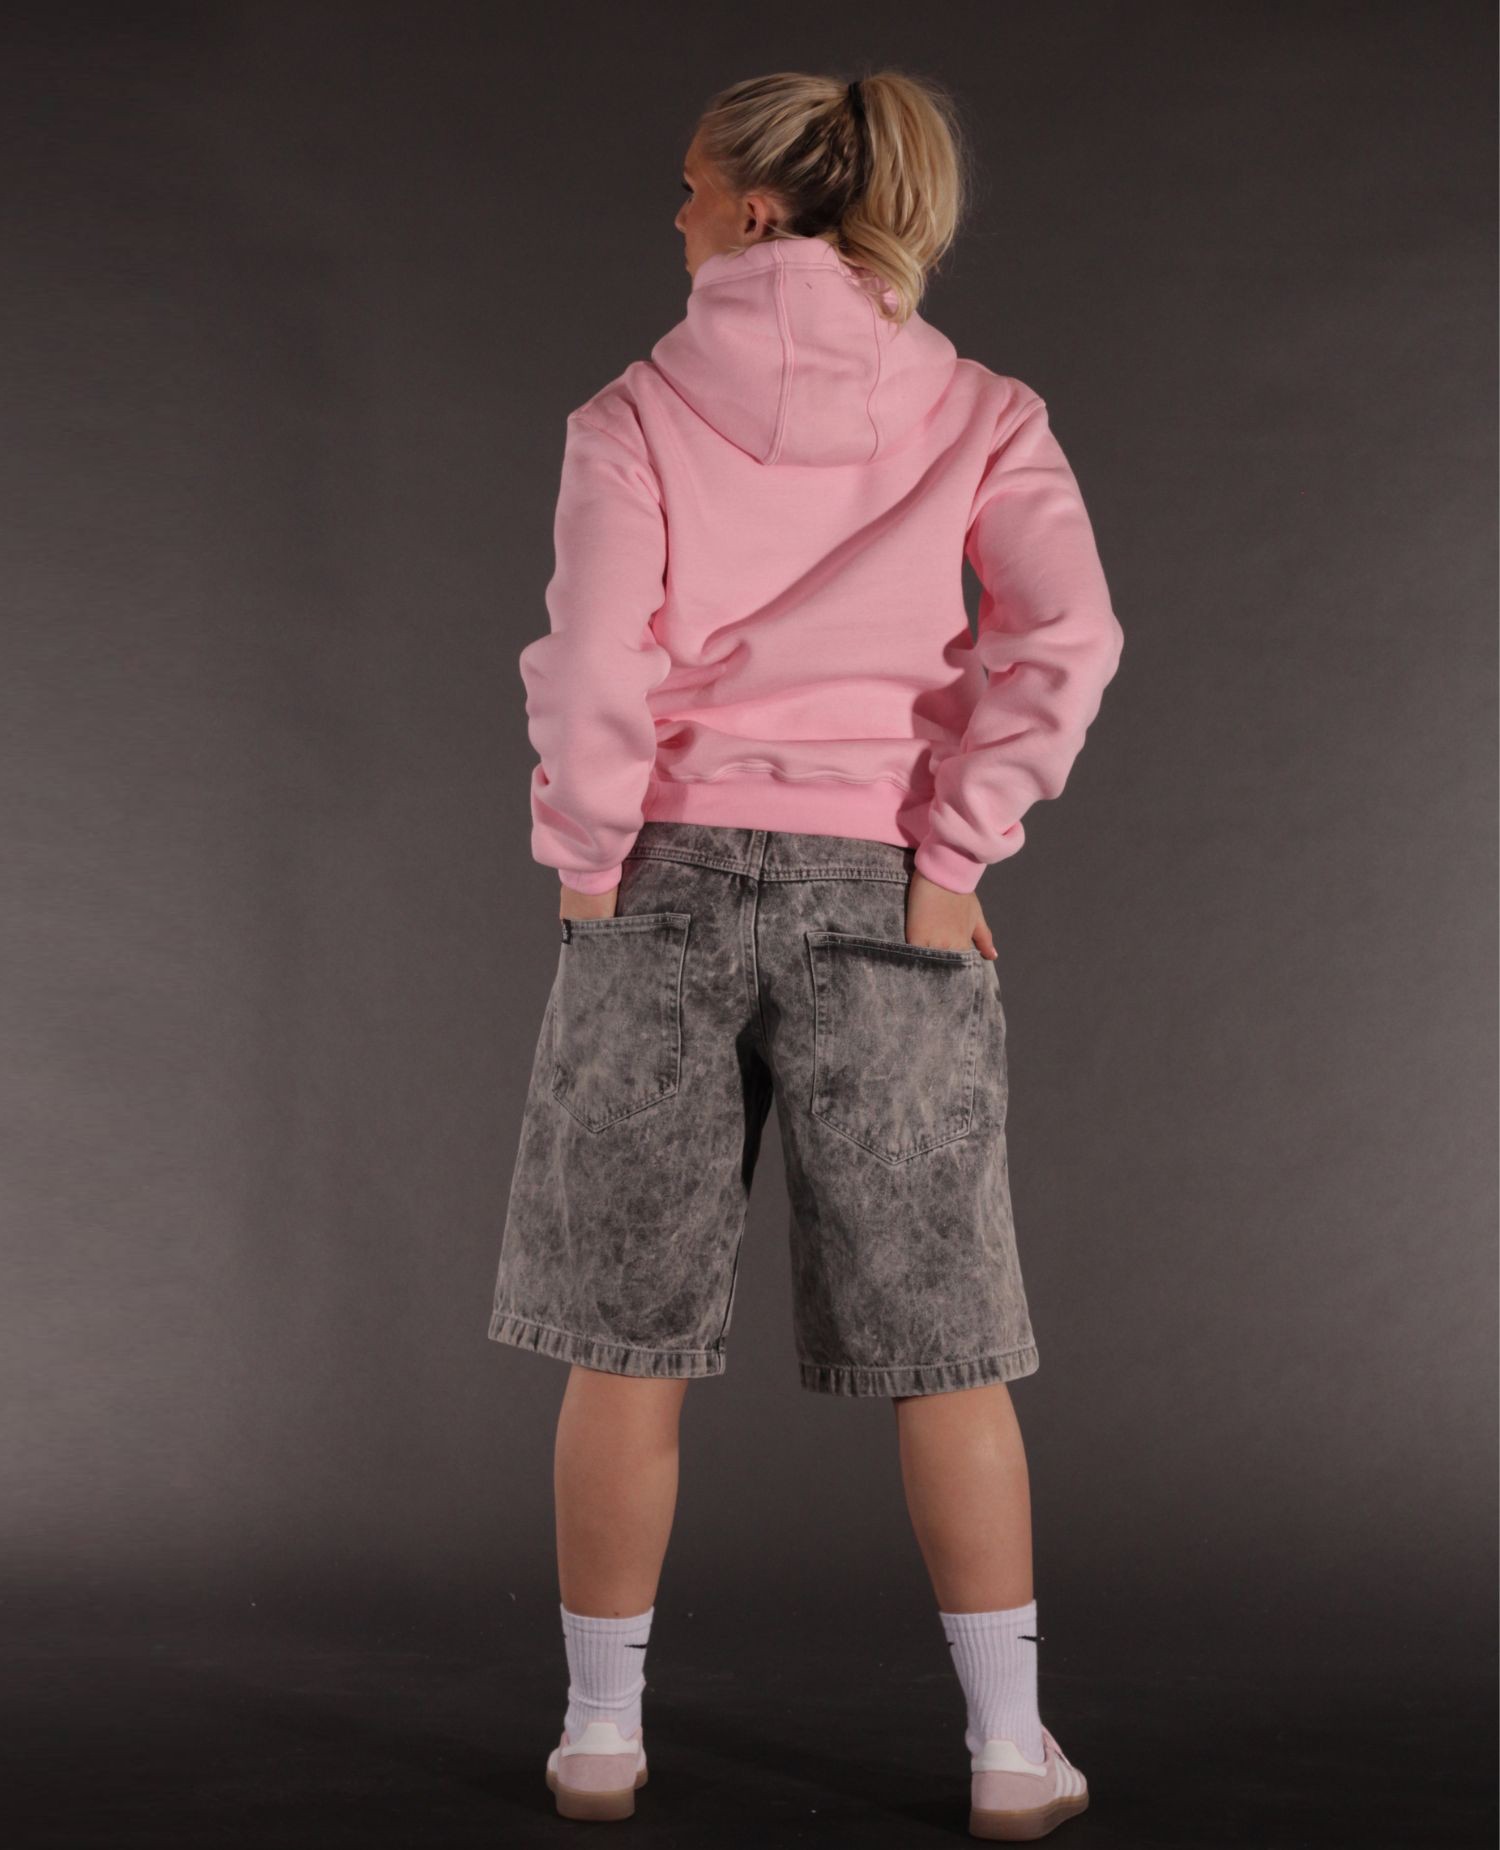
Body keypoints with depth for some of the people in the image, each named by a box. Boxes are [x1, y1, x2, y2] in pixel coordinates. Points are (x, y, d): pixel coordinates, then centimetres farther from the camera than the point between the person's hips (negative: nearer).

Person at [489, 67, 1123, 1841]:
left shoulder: (639, 411, -1)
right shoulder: (976, 413, 4)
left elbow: (594, 661, -12)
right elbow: (1066, 635, -10)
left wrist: (589, 861, 0)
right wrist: (954, 854, -6)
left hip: (668, 883, -1)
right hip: (881, 895, 1)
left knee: (626, 1334, 9)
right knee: (943, 1341, 9)